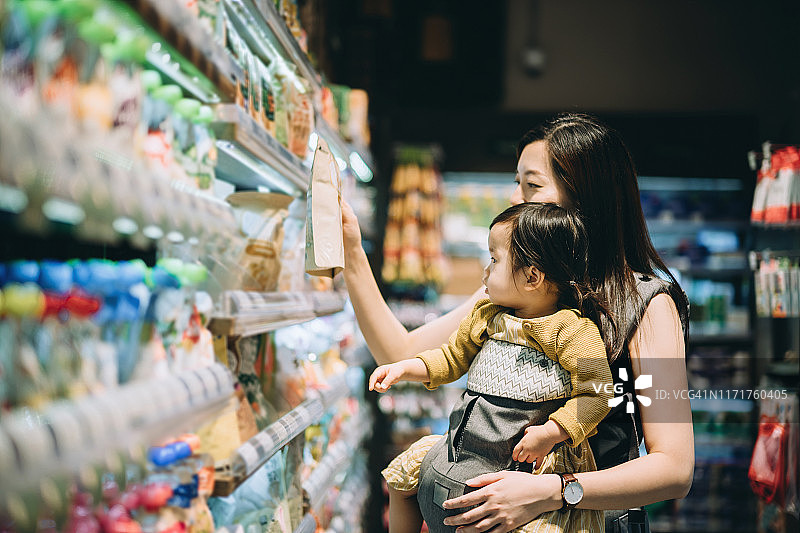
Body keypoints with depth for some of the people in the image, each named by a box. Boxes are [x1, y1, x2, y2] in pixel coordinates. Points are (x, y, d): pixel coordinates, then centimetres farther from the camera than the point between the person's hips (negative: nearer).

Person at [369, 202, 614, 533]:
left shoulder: (573, 330, -13)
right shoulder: (485, 316, 10)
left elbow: (595, 394, -15)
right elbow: (452, 358, 22)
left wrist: (549, 433, -23)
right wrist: (404, 369, 9)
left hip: (528, 457, -7)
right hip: (466, 443, 7)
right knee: (400, 475, 13)